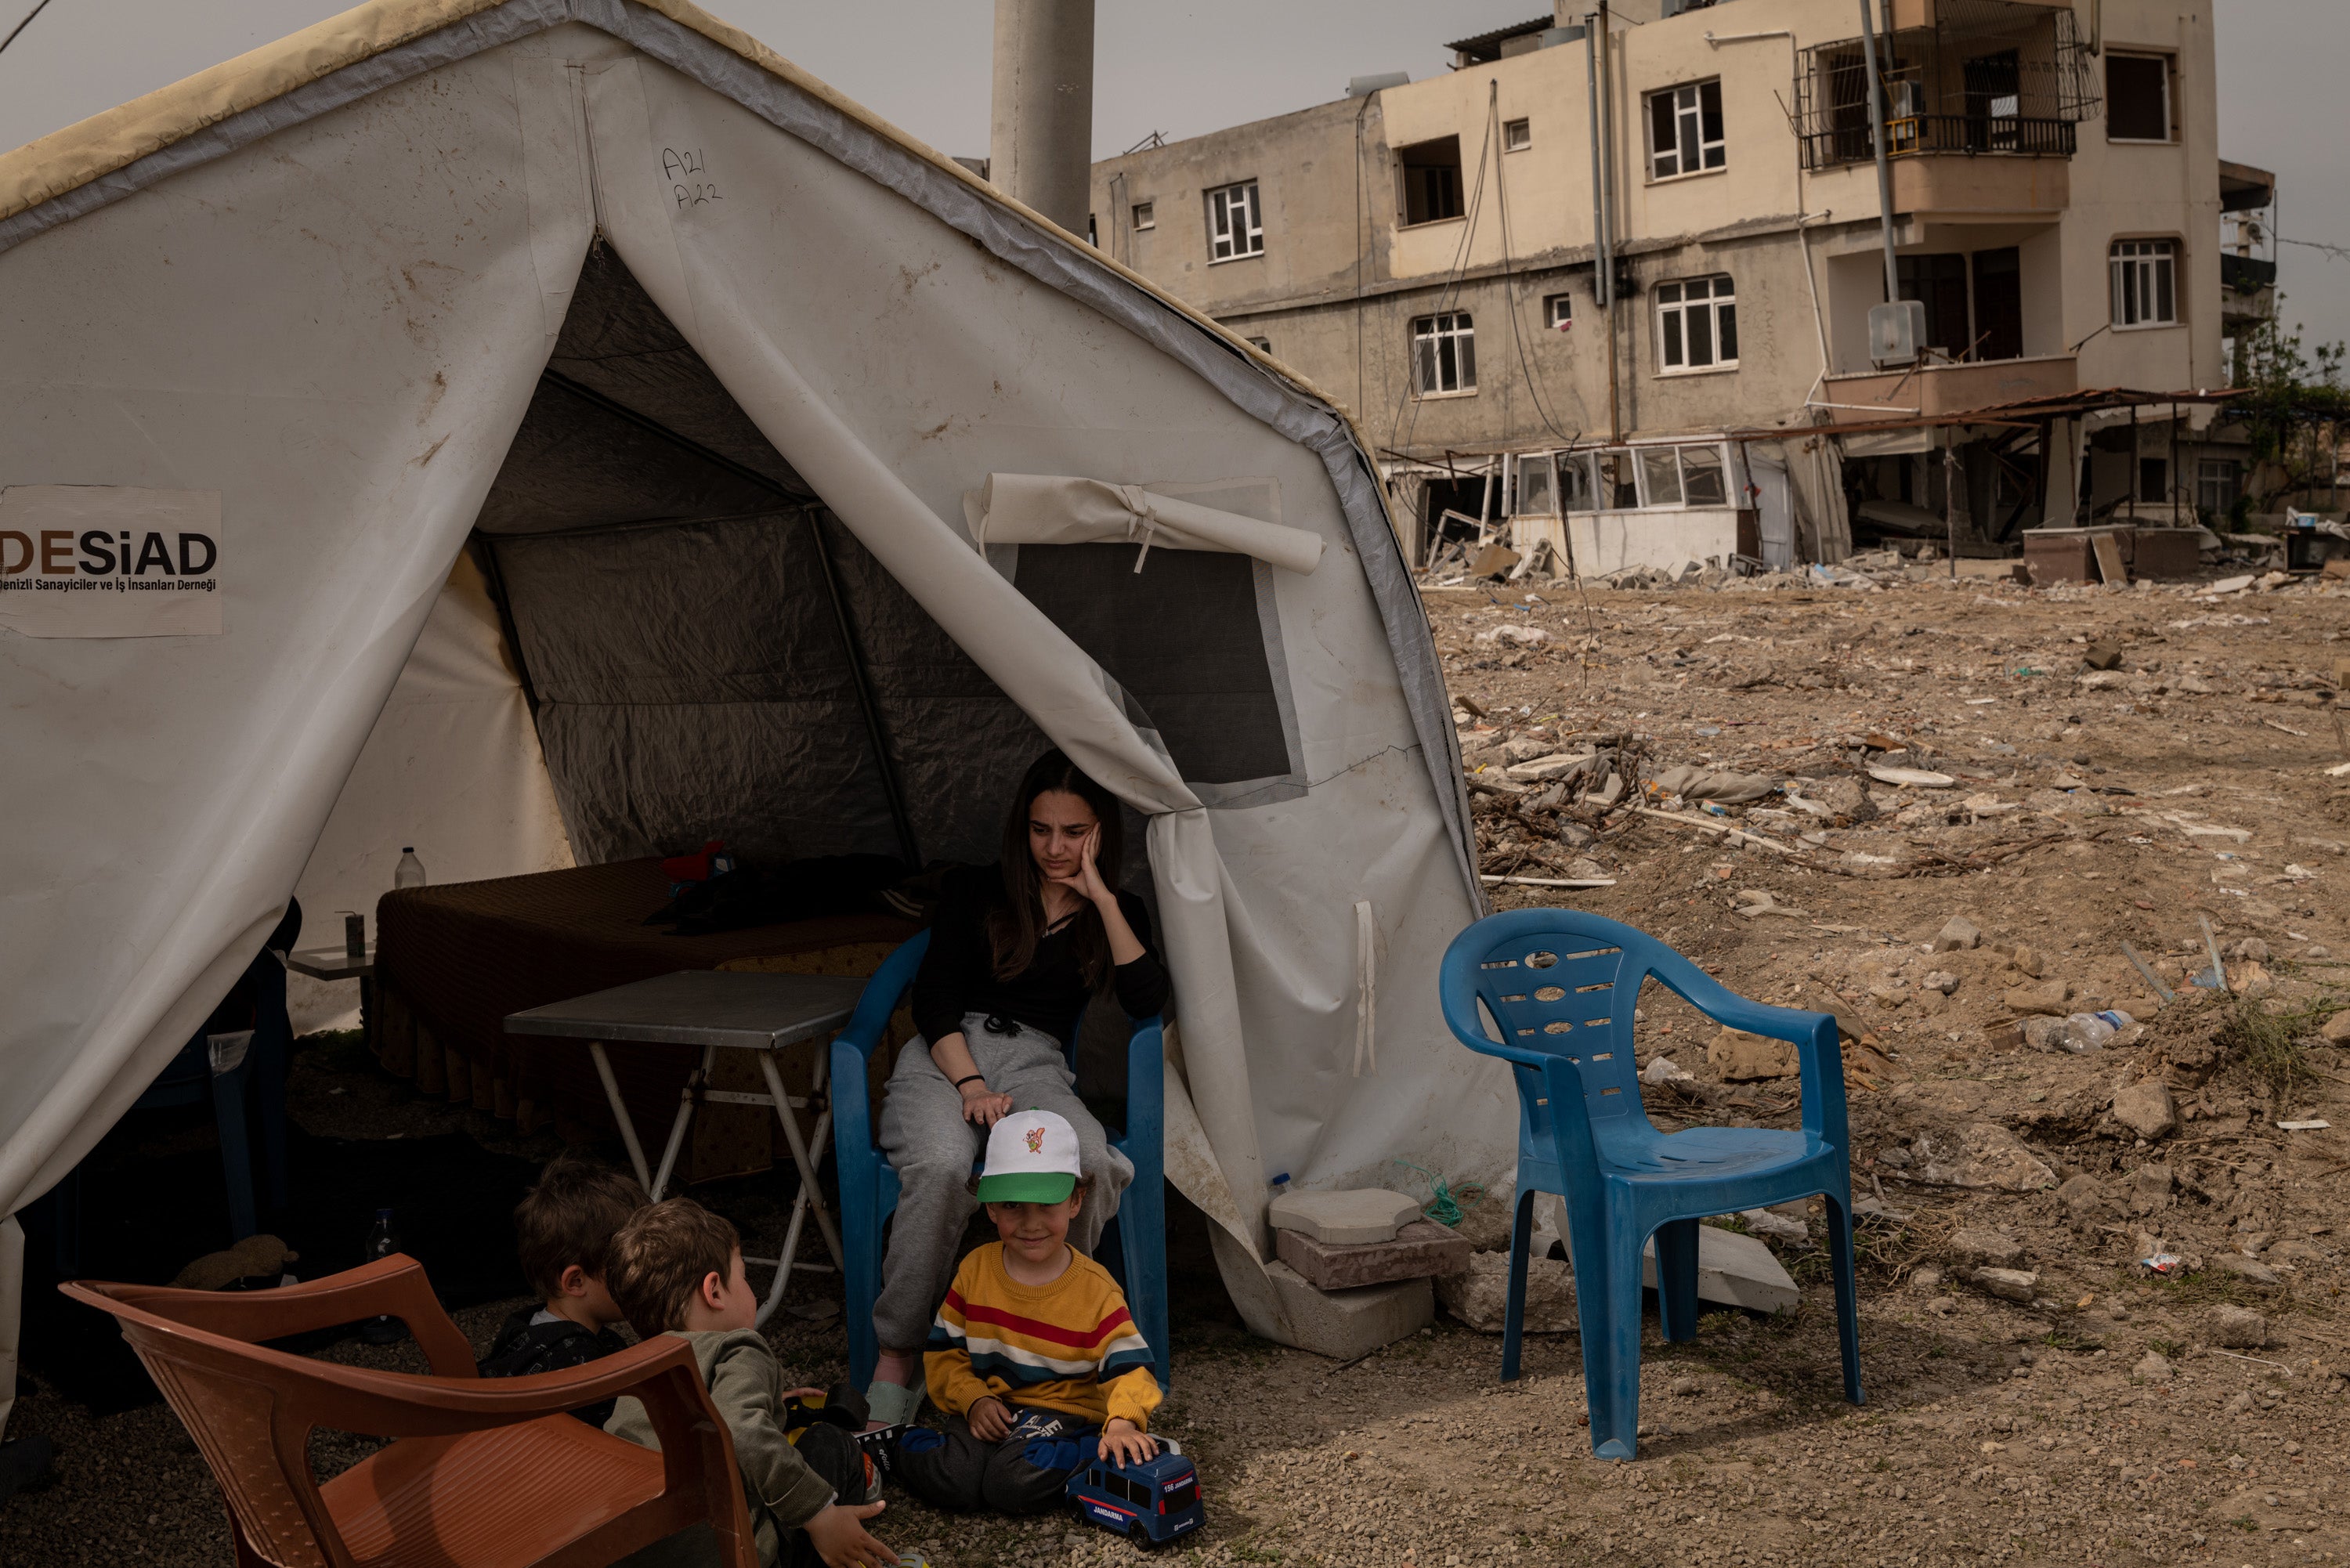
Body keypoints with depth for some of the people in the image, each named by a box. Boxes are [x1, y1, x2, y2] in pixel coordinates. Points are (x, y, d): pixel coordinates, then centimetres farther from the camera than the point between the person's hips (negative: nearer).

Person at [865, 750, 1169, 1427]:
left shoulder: (1117, 913, 17)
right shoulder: (974, 891, 14)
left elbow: (1148, 1002, -1)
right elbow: (933, 996, 3)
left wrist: (1100, 897, -2)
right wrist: (970, 1085, -14)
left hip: (1037, 1064, 1)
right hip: (945, 1058, -1)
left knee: (1090, 1164, -36)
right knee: (941, 1166, -37)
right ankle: (898, 1357, -27)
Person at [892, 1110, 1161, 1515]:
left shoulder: (1095, 1288, -6)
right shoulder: (976, 1270, 3)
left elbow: (1129, 1366, -12)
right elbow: (944, 1350, 9)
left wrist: (1124, 1421, -33)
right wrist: (974, 1399, -9)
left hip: (1066, 1415, -2)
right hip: (990, 1412, 2)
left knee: (1015, 1484, -32)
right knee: (951, 1481, -28)